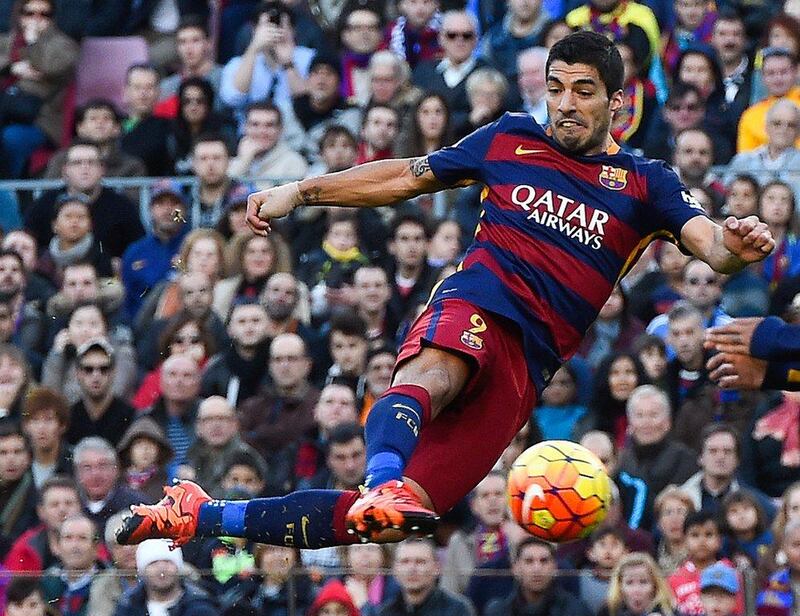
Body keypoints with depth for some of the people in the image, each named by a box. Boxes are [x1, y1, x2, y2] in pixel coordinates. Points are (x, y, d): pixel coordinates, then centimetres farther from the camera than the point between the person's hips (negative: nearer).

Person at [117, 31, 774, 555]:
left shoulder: (646, 184, 12)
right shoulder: (511, 140, 17)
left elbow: (709, 243, -3)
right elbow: (407, 176, 26)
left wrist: (734, 245, -29)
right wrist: (300, 192, 20)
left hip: (526, 367, -1)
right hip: (473, 304, 1)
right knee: (433, 371, -42)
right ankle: (383, 484, -67)